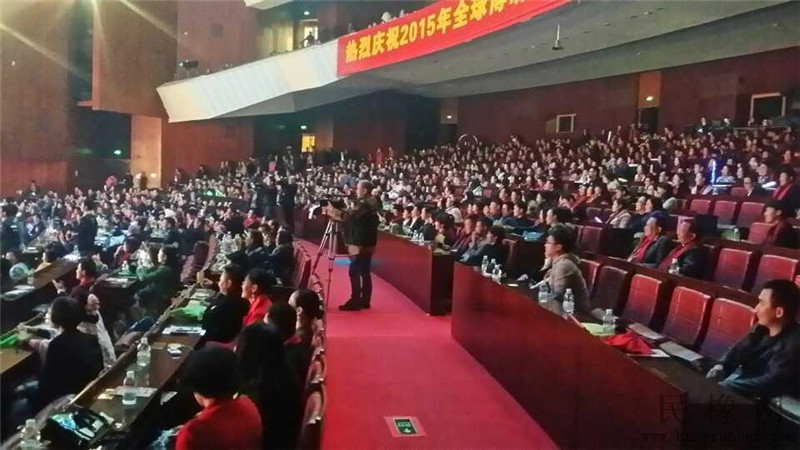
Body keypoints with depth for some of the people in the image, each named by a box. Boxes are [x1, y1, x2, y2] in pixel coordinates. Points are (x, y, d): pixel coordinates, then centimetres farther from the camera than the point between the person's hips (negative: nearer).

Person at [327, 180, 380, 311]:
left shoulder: (364, 204, -16)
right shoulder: (371, 203, 15)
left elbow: (348, 216, -22)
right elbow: (354, 217, 18)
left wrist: (332, 212, -11)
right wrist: (335, 212, 11)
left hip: (360, 244, -10)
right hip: (366, 243, 10)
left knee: (354, 272, -8)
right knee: (364, 272, 12)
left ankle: (355, 301, -8)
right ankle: (364, 300, 16)